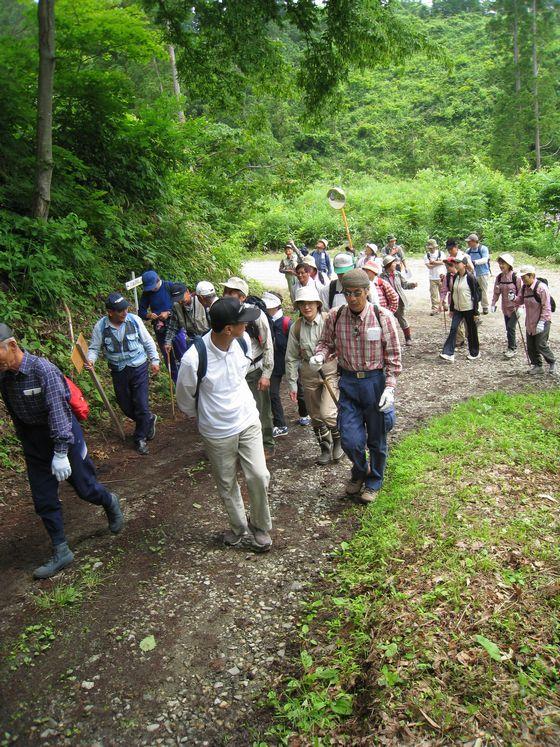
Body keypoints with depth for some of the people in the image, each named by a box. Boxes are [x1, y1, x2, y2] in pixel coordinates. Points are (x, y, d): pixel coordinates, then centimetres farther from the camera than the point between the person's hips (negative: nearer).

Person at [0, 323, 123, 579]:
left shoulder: (43, 369, -25)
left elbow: (57, 411, -26)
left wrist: (60, 453, -27)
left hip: (63, 436, -6)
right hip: (33, 443, 6)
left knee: (85, 489, 9)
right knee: (44, 502, 8)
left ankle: (110, 503, 41)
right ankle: (61, 553, 21)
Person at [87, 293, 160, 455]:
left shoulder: (134, 320, -9)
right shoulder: (100, 326, -9)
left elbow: (148, 342, 2)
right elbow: (94, 348, -1)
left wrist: (154, 360, 2)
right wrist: (90, 360, -20)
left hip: (139, 368, -2)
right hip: (118, 372, 2)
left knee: (141, 405, -3)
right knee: (126, 406, 12)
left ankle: (140, 438, 17)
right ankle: (149, 420, 40)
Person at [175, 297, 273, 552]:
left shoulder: (243, 341, -13)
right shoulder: (194, 358, -29)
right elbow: (185, 398, -9)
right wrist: (205, 417, 8)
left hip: (248, 421, 3)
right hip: (217, 433, -3)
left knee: (259, 476, 2)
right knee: (227, 485, 13)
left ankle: (260, 527, 26)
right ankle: (240, 529, 36)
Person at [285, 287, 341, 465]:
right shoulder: (296, 328, -3)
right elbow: (291, 358, 4)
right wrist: (292, 384, 4)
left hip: (331, 371, -3)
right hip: (309, 375, 4)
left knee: (327, 412, -17)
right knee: (316, 416, 13)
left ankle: (338, 438, 15)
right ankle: (325, 448, 36)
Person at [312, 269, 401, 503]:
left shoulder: (383, 317, -12)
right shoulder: (335, 316, -6)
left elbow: (393, 356, -7)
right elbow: (326, 342, 9)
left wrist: (389, 387, -13)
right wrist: (320, 355, -15)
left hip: (375, 381, -1)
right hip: (348, 381, 2)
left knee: (377, 439, 13)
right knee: (350, 439, 0)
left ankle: (374, 482, 40)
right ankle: (360, 470, 35)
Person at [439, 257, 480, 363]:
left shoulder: (470, 278, -13)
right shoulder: (455, 277, 5)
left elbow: (475, 295, -11)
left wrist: (476, 312, -12)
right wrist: (451, 309, 14)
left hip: (469, 309, -5)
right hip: (457, 309, 5)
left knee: (471, 331, 8)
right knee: (453, 329, -5)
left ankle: (475, 353, 25)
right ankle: (449, 354, -9)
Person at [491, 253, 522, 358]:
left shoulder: (516, 277, -15)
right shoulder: (499, 277, 1)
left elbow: (521, 293, -11)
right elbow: (496, 293, 8)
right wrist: (493, 304, -1)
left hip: (514, 307, -5)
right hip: (505, 307, 5)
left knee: (510, 327, -9)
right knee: (508, 328, 12)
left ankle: (512, 348, 4)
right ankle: (513, 345, 30)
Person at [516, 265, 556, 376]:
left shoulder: (541, 287, -19)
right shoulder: (524, 287, 3)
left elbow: (546, 307, -18)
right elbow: (521, 299, 17)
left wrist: (541, 322, -22)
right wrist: (515, 300, -7)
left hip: (542, 321, -7)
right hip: (530, 322, 7)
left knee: (541, 345, -6)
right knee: (530, 346, 9)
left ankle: (552, 363, 17)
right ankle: (537, 366, 24)